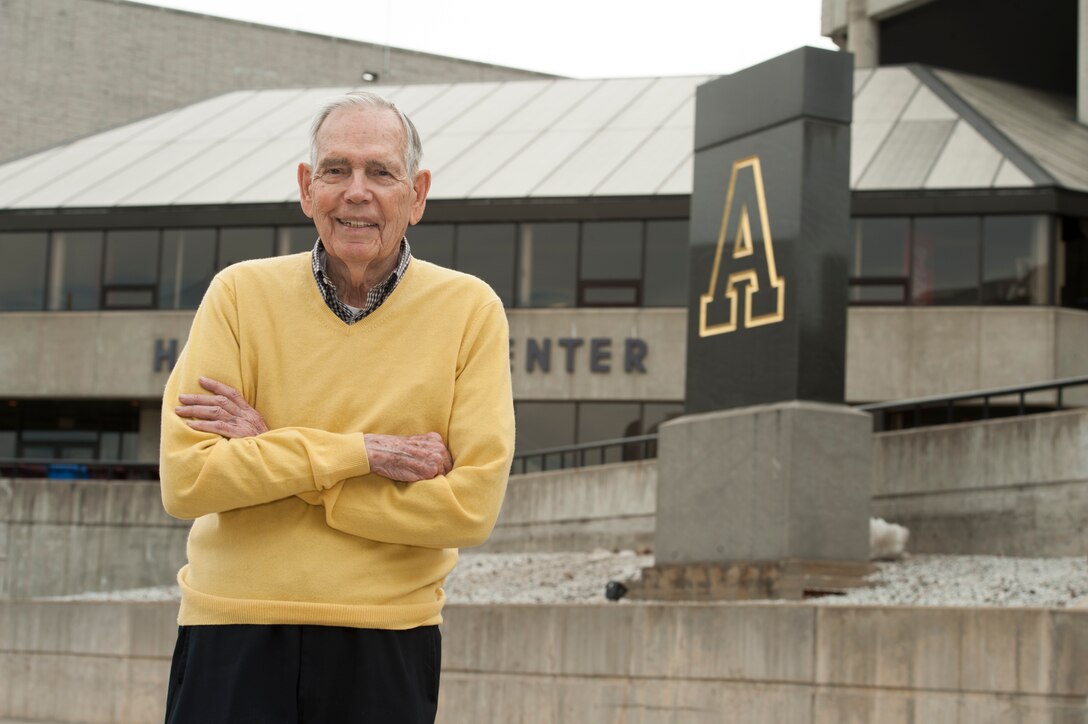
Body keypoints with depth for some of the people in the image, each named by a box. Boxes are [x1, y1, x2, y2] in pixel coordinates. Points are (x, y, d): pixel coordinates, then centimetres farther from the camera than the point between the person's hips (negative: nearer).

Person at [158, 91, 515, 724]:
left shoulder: (470, 310, -3)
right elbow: (185, 480, -9)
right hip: (232, 635, 0)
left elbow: (472, 509, -12)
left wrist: (272, 454, -11)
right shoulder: (241, 294, -1)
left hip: (387, 647, 0)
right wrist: (362, 452, -15)